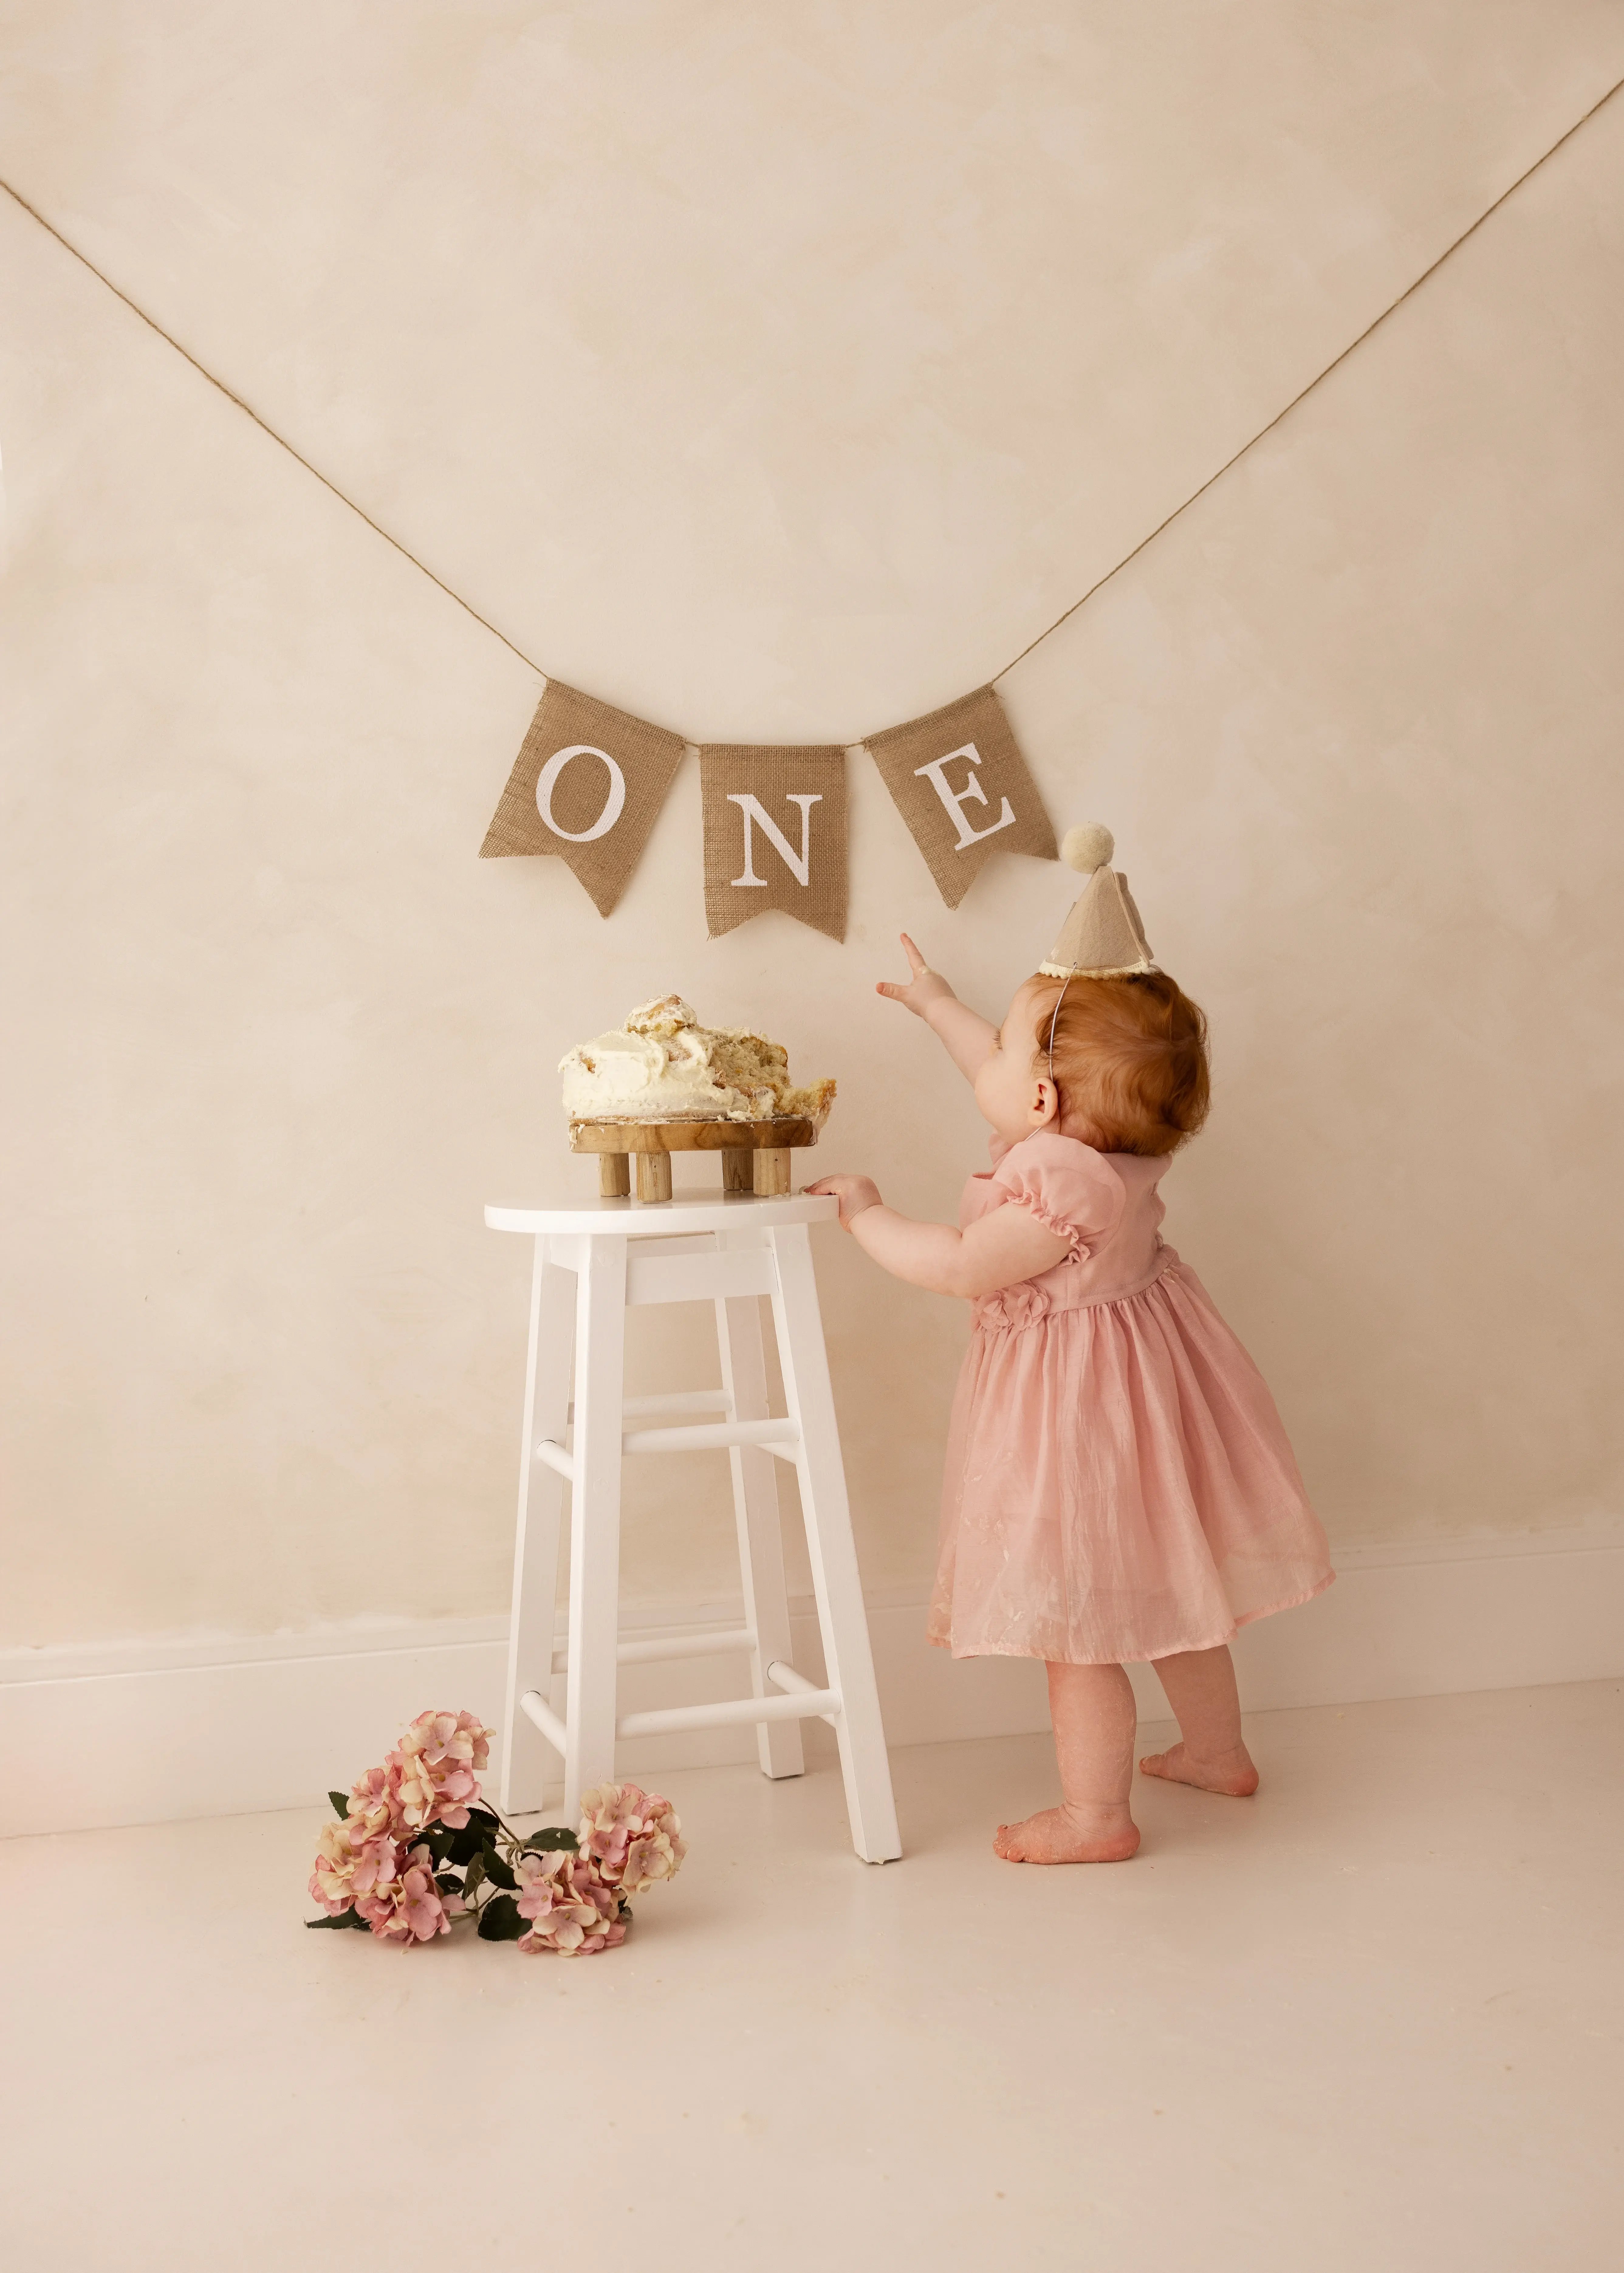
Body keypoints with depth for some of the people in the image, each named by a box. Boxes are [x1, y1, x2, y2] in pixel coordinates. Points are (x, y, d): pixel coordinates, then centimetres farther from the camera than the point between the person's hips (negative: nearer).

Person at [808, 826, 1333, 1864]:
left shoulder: (1059, 1184, -31)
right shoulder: (1107, 1132, -2)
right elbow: (1010, 1079, 18)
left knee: (1074, 1618, 3)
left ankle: (1096, 1815, 15)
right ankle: (1218, 1749, 40)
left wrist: (869, 1212, -9)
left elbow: (961, 1269, -23)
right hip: (1139, 1365, 10)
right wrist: (939, 1006, 28)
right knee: (1163, 1586, 24)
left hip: (1076, 1409, -10)